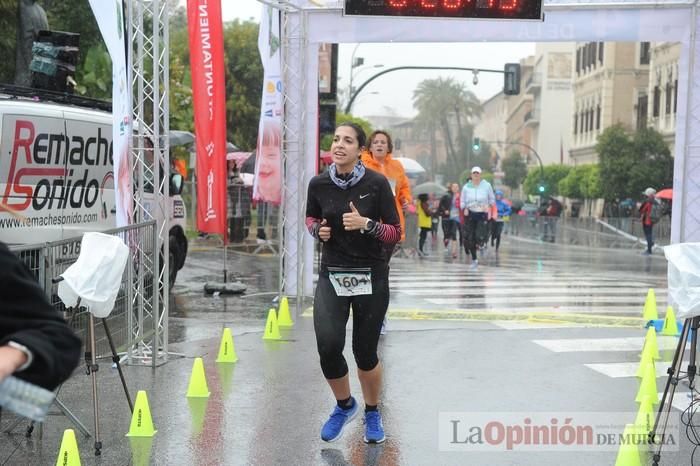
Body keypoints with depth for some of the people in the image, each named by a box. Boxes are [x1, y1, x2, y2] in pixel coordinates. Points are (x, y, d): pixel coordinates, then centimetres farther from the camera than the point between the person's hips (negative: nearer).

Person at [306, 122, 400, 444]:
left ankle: (372, 413, 34)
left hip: (371, 276, -2)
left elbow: (396, 234, -7)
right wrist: (318, 230, -5)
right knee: (328, 346, -15)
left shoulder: (377, 183, -11)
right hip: (332, 273, 2)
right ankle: (344, 405, 16)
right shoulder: (318, 184, -3)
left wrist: (366, 223, -23)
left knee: (365, 352, 5)